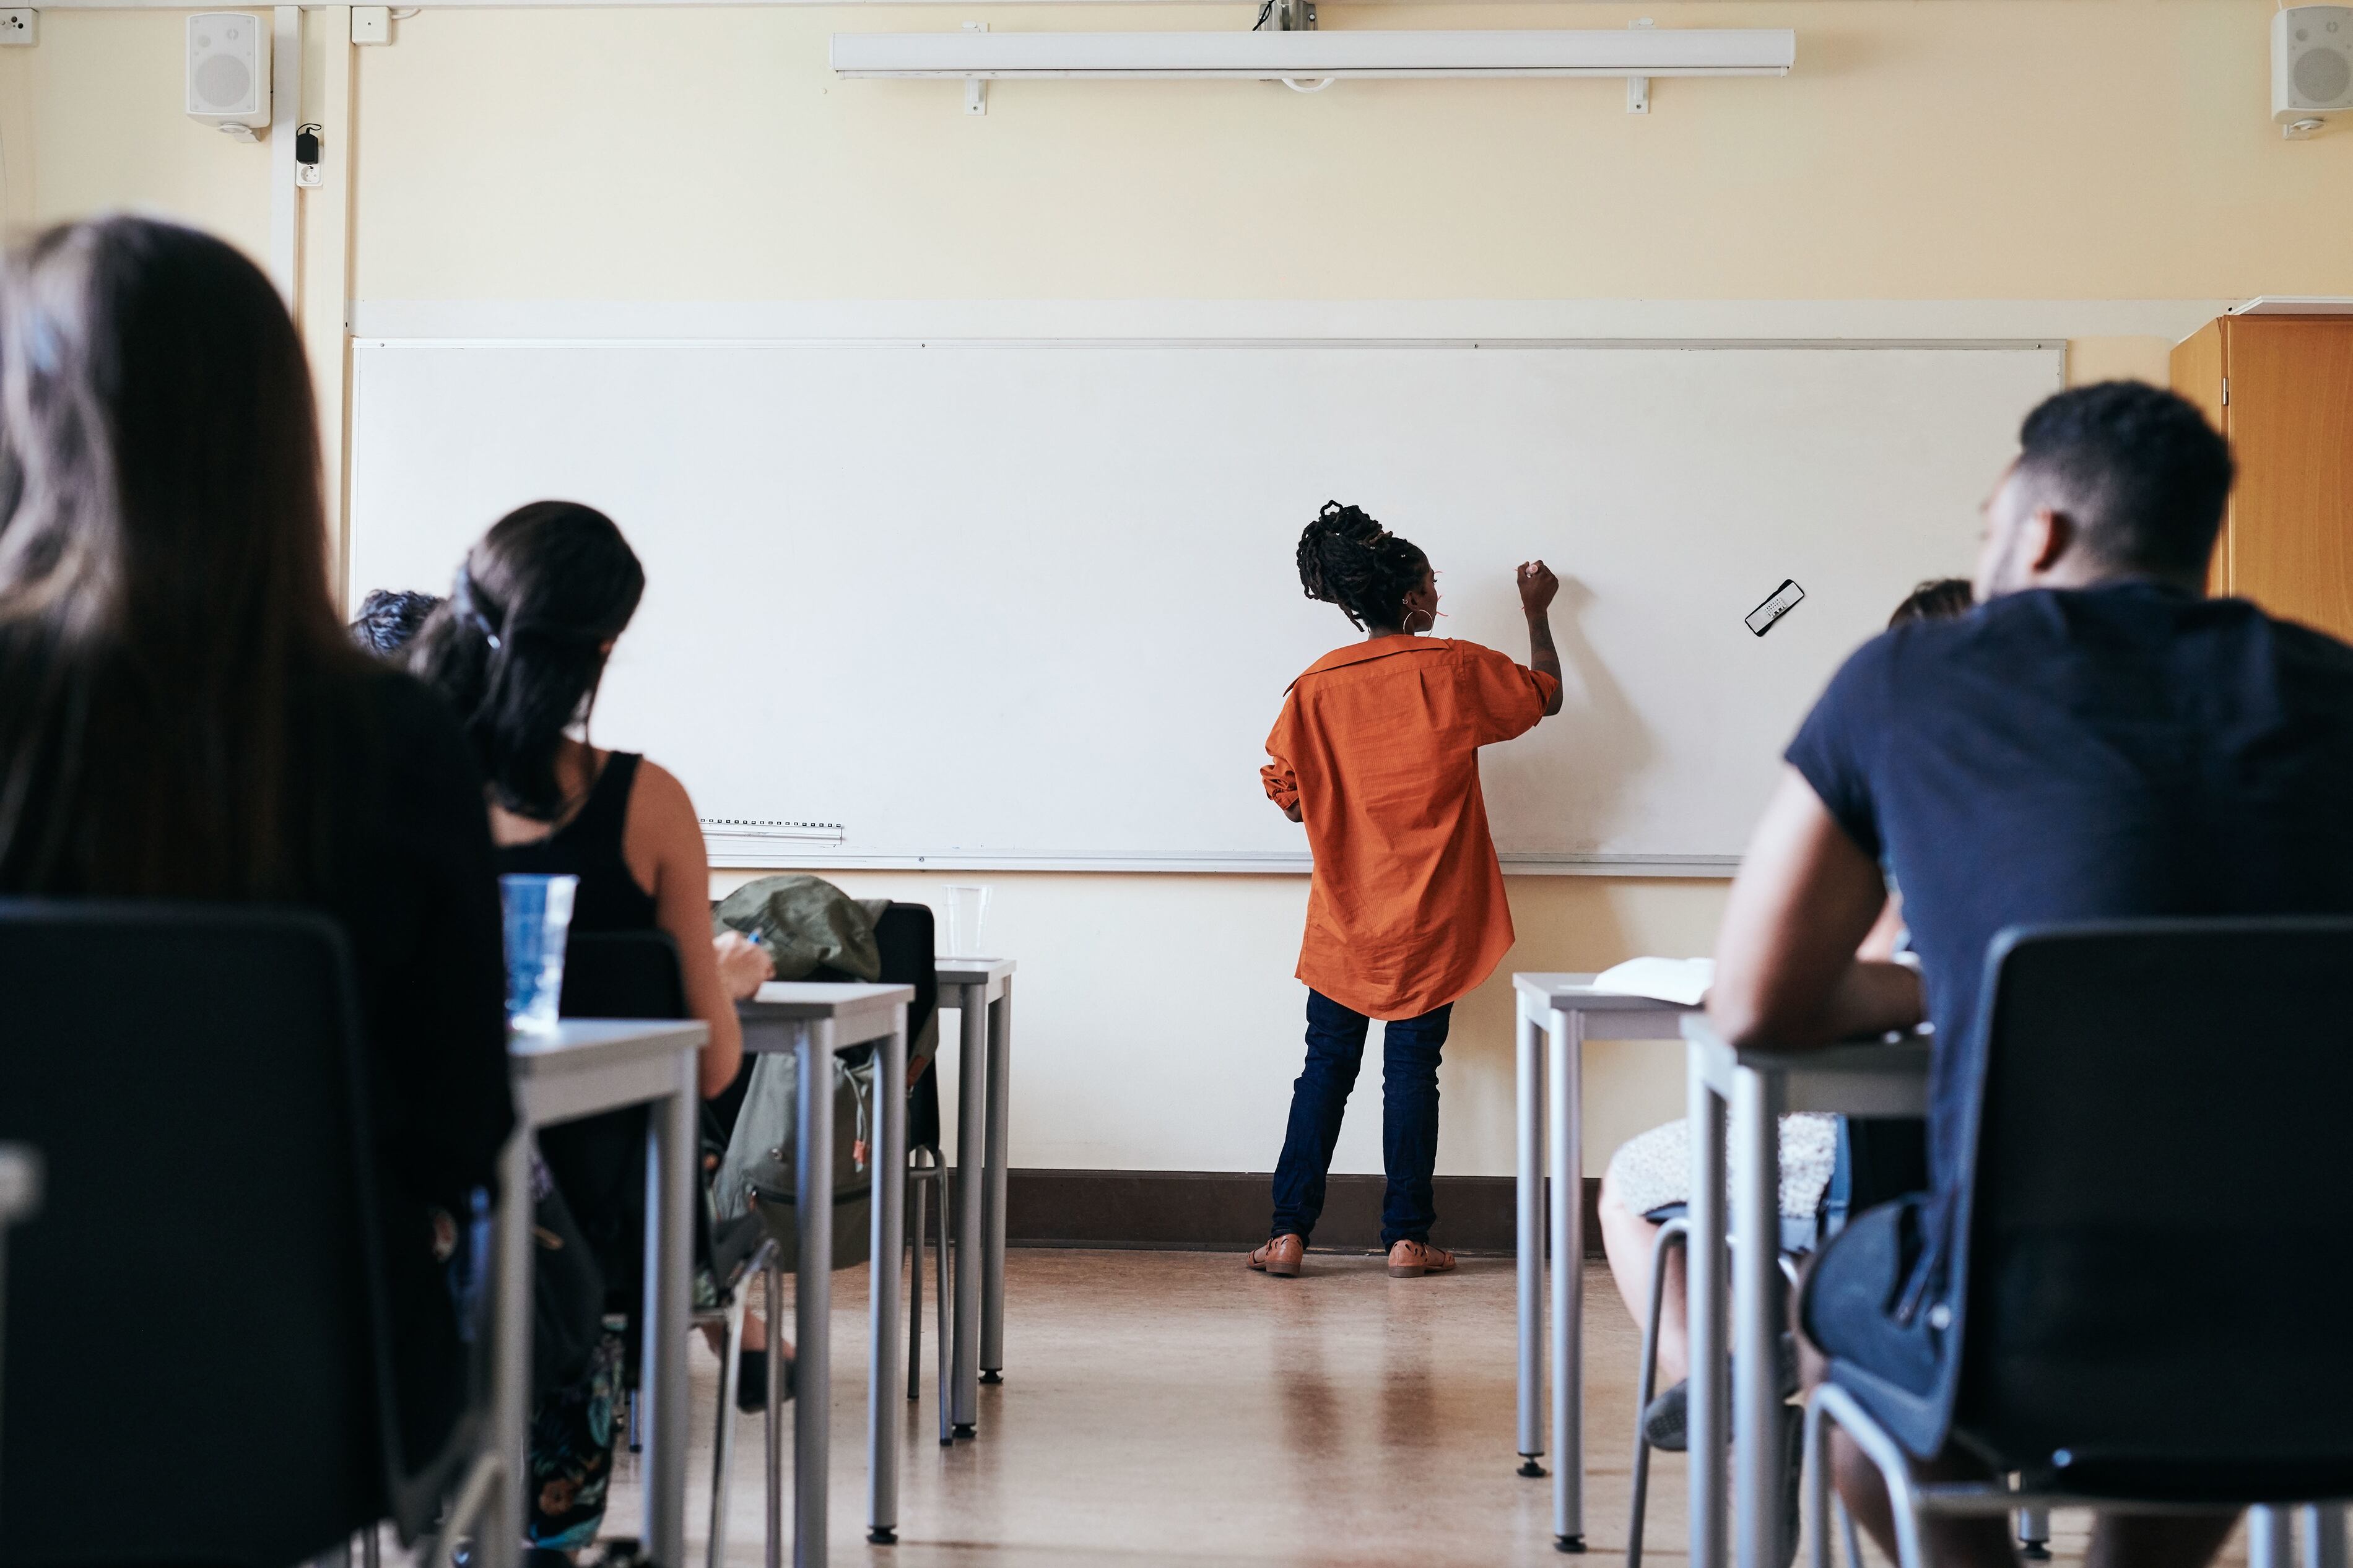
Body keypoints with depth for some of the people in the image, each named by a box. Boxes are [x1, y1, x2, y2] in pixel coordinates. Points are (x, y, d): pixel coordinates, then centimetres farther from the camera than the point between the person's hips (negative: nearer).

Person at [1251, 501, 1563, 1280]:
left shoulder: (1316, 686, -2)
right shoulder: (1454, 669, -6)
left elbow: (1287, 795, 2)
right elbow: (1546, 693, 11)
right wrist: (1537, 613, 25)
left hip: (1343, 918, 2)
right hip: (1429, 922, -2)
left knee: (1325, 1069, 8)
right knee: (1412, 1071, 3)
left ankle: (1289, 1232, 6)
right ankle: (1407, 1238, 7)